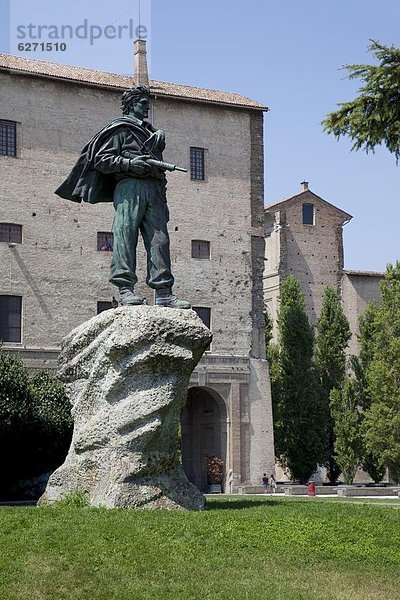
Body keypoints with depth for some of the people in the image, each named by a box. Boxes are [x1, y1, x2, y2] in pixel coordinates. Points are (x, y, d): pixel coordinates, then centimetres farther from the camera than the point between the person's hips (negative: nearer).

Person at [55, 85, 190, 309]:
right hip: (130, 185, -6)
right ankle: (126, 287, -17)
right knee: (126, 235, -13)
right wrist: (129, 163, -13)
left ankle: (164, 293, -9)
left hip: (154, 188, 6)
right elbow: (101, 160, 0)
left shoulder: (153, 132, 31)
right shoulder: (120, 129, 9)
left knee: (159, 239, -4)